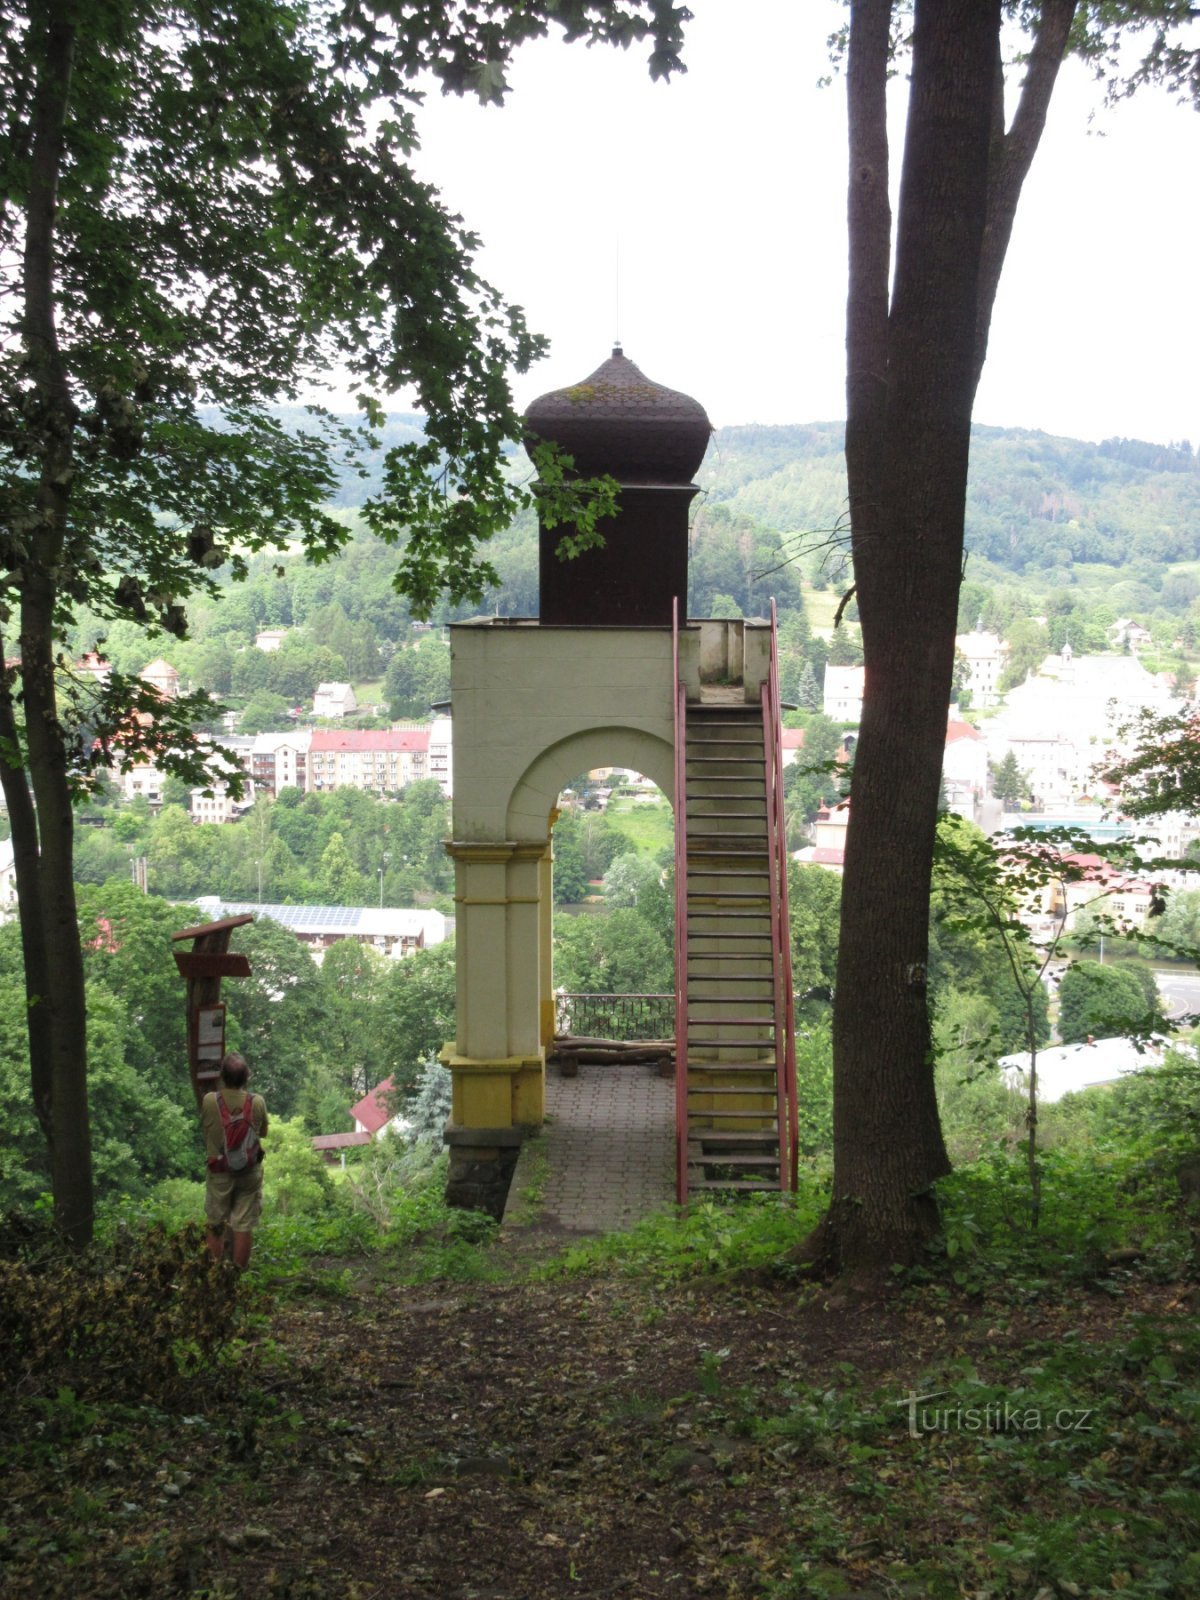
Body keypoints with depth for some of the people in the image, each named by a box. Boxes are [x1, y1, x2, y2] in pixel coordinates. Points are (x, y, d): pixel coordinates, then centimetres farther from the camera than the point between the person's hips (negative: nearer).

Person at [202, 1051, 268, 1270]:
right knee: (244, 1225, 9)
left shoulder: (209, 1100, -16)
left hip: (219, 1172, 0)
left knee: (215, 1226, 15)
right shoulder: (257, 1102, -14)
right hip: (250, 1172, 0)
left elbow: (204, 1127, 2)